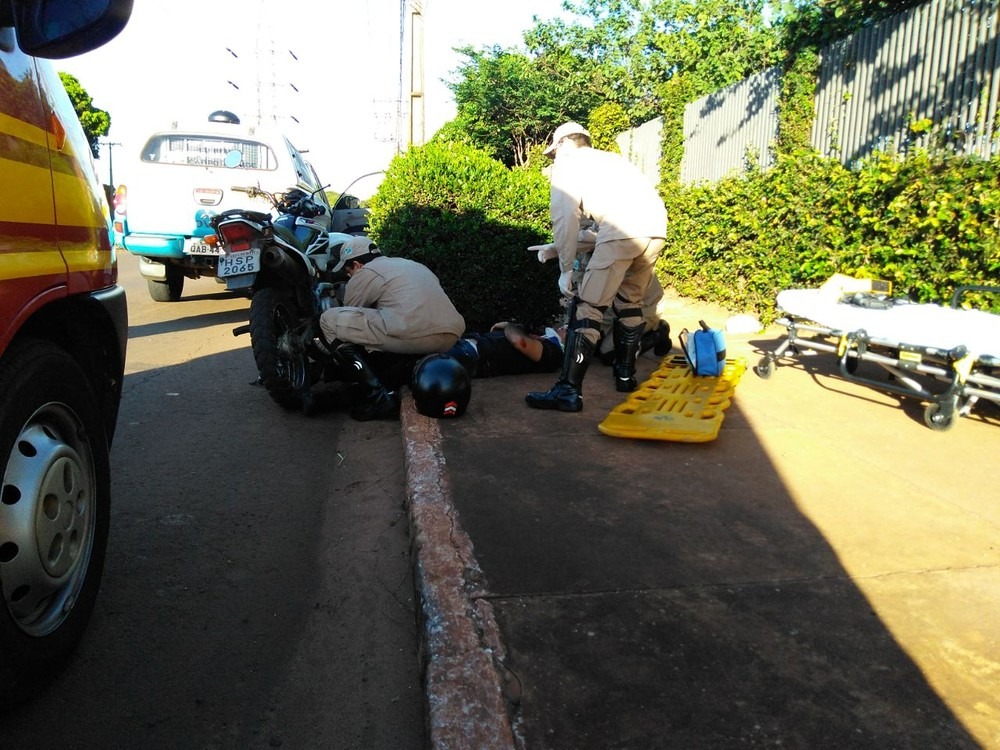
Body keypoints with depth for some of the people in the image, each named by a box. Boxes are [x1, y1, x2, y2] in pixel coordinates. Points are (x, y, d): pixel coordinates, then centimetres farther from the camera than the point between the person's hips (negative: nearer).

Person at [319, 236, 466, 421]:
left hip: (412, 334, -8)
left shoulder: (364, 274, 12)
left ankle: (379, 395, -4)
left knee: (329, 321, 5)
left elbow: (348, 317, 21)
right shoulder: (413, 265, 33)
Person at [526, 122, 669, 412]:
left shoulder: (569, 163, 15)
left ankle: (568, 390, -11)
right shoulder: (612, 159, 36)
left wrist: (565, 269, 5)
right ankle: (626, 375, 32)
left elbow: (566, 217, 3)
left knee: (587, 307, -5)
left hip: (622, 232, -7)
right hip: (656, 229, 7)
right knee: (629, 303, 22)